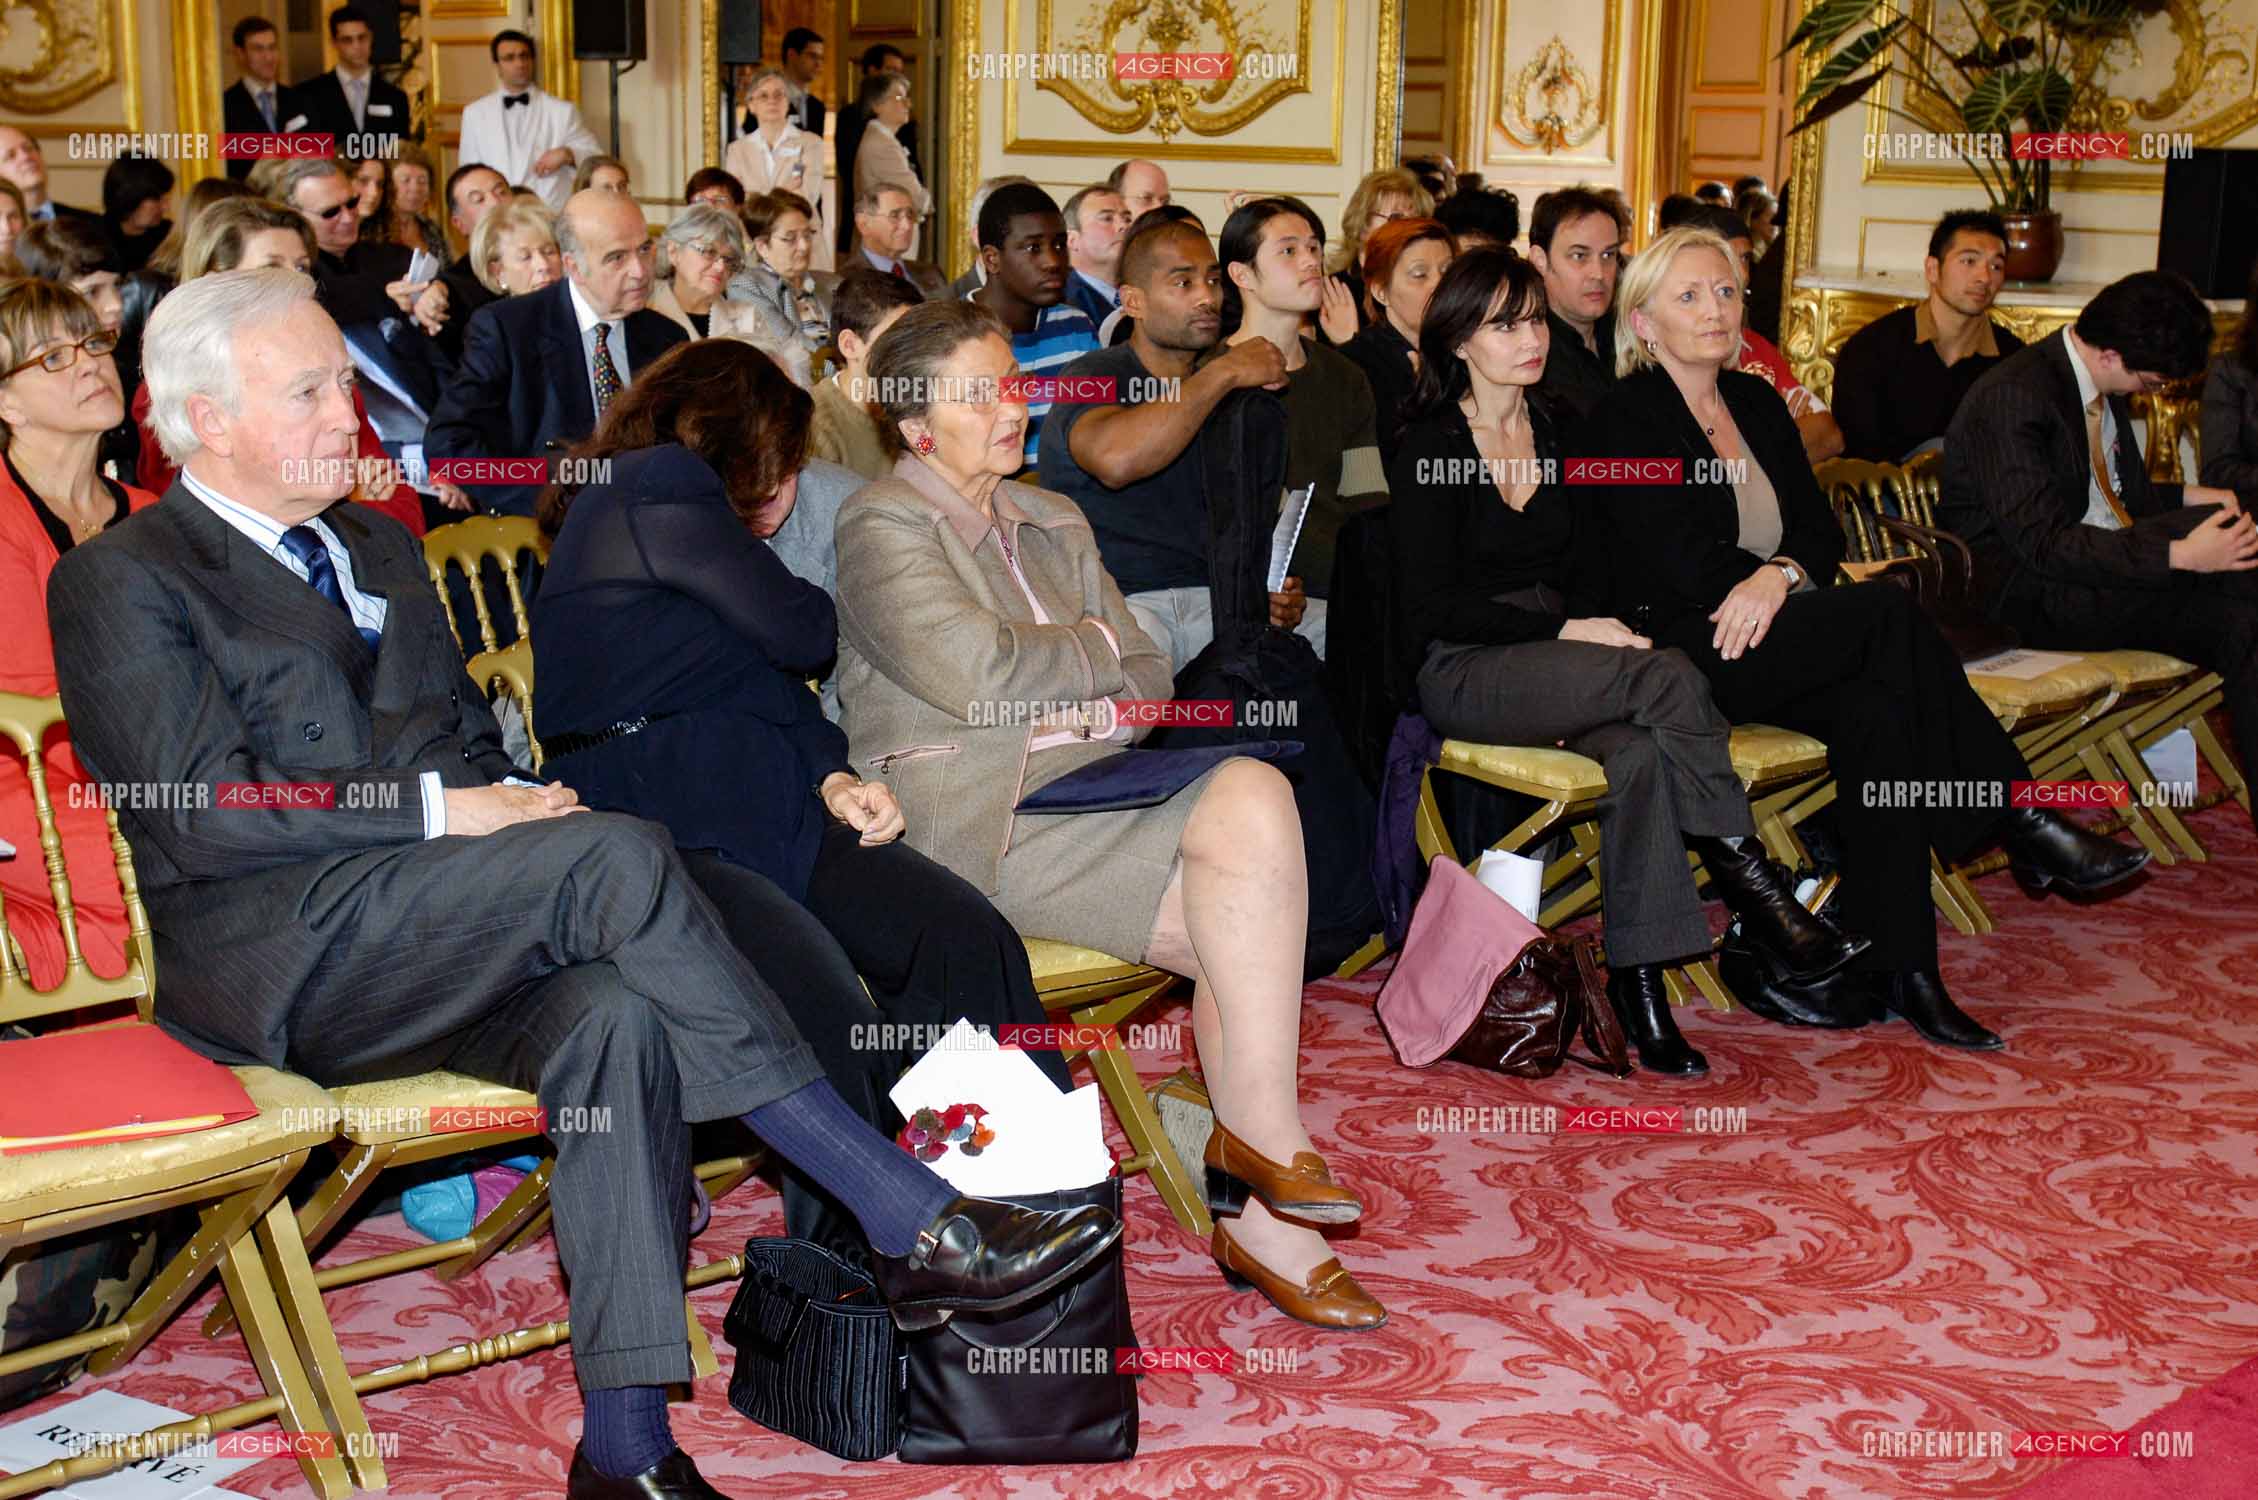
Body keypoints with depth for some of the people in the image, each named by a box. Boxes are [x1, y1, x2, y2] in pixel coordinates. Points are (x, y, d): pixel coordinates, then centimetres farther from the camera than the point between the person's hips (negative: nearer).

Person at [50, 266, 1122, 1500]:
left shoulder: (380, 550, 25)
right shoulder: (120, 582, 1)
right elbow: (201, 816, -11)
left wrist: (516, 801, 0)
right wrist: (445, 811, -16)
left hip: (430, 954, 6)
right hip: (278, 957, -6)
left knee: (616, 1015, -29)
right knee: (617, 856, -29)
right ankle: (913, 1223, -28)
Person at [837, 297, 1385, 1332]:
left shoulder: (1055, 525, 23)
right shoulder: (881, 525, -1)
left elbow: (1149, 679, 18)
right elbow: (978, 674, -15)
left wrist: (1055, 692, -4)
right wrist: (1098, 647, 2)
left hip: (1091, 797, 7)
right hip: (977, 827, -7)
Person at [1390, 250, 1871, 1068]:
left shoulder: (1559, 432, 15)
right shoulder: (1428, 448, -3)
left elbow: (1582, 571, 17)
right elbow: (1430, 608, -9)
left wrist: (1601, 629, -6)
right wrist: (1567, 631, -15)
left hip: (1553, 663, 5)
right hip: (1464, 676, -5)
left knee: (1638, 749, -33)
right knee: (1668, 675, -31)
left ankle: (1639, 979, -33)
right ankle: (1759, 898, -26)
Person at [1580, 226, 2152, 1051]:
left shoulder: (1757, 402, 19)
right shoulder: (1624, 418, -1)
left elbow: (1821, 529, 9)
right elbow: (1674, 556, -12)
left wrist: (1780, 574, -13)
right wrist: (1764, 583, -19)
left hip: (1770, 643, 7)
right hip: (1679, 652, -6)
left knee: (1879, 706, -27)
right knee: (1888, 611, -27)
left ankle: (1894, 966, -30)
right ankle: (2021, 820, -20)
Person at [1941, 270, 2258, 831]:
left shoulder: (2106, 387, 10)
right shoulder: (2014, 397, -18)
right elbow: (2043, 544, -25)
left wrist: (2191, 498, 4)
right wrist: (2181, 554, -29)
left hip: (2105, 562, 9)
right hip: (2023, 590, -9)